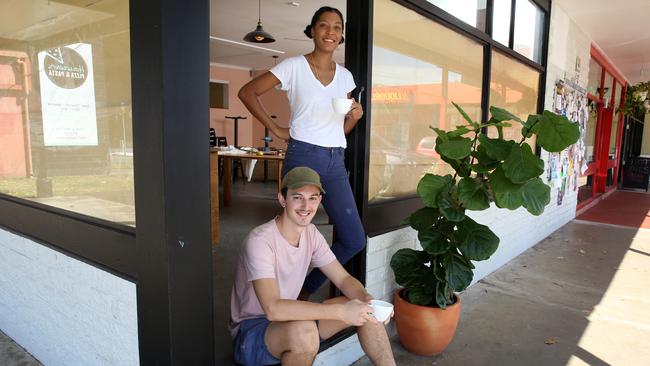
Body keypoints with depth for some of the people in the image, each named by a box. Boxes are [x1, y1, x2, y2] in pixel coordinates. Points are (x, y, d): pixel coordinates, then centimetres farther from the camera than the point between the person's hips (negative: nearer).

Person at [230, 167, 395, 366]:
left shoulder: (311, 233, -3)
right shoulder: (260, 240, -27)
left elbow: (343, 279, -1)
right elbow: (273, 309, -37)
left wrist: (366, 298, -24)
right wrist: (341, 311, -37)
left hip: (288, 318, 7)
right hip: (250, 330, -7)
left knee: (366, 309, -7)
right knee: (304, 331, -38)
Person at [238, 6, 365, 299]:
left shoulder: (345, 75, 14)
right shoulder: (294, 66, -1)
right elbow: (247, 92, -2)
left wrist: (355, 117, -3)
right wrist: (275, 129, -4)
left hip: (335, 162, 6)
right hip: (303, 158, -5)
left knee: (354, 241, 4)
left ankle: (304, 291, 24)